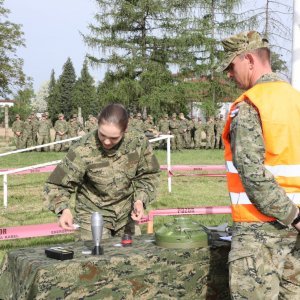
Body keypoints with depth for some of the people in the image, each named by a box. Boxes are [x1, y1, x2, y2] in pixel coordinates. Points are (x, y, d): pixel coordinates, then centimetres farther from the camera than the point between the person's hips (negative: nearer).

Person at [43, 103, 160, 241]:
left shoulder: (139, 142, -17)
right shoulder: (83, 150, -26)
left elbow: (148, 175, -1)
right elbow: (57, 184, -18)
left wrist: (140, 200, -16)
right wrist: (64, 209, -35)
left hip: (126, 213, 3)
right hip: (93, 213, -3)